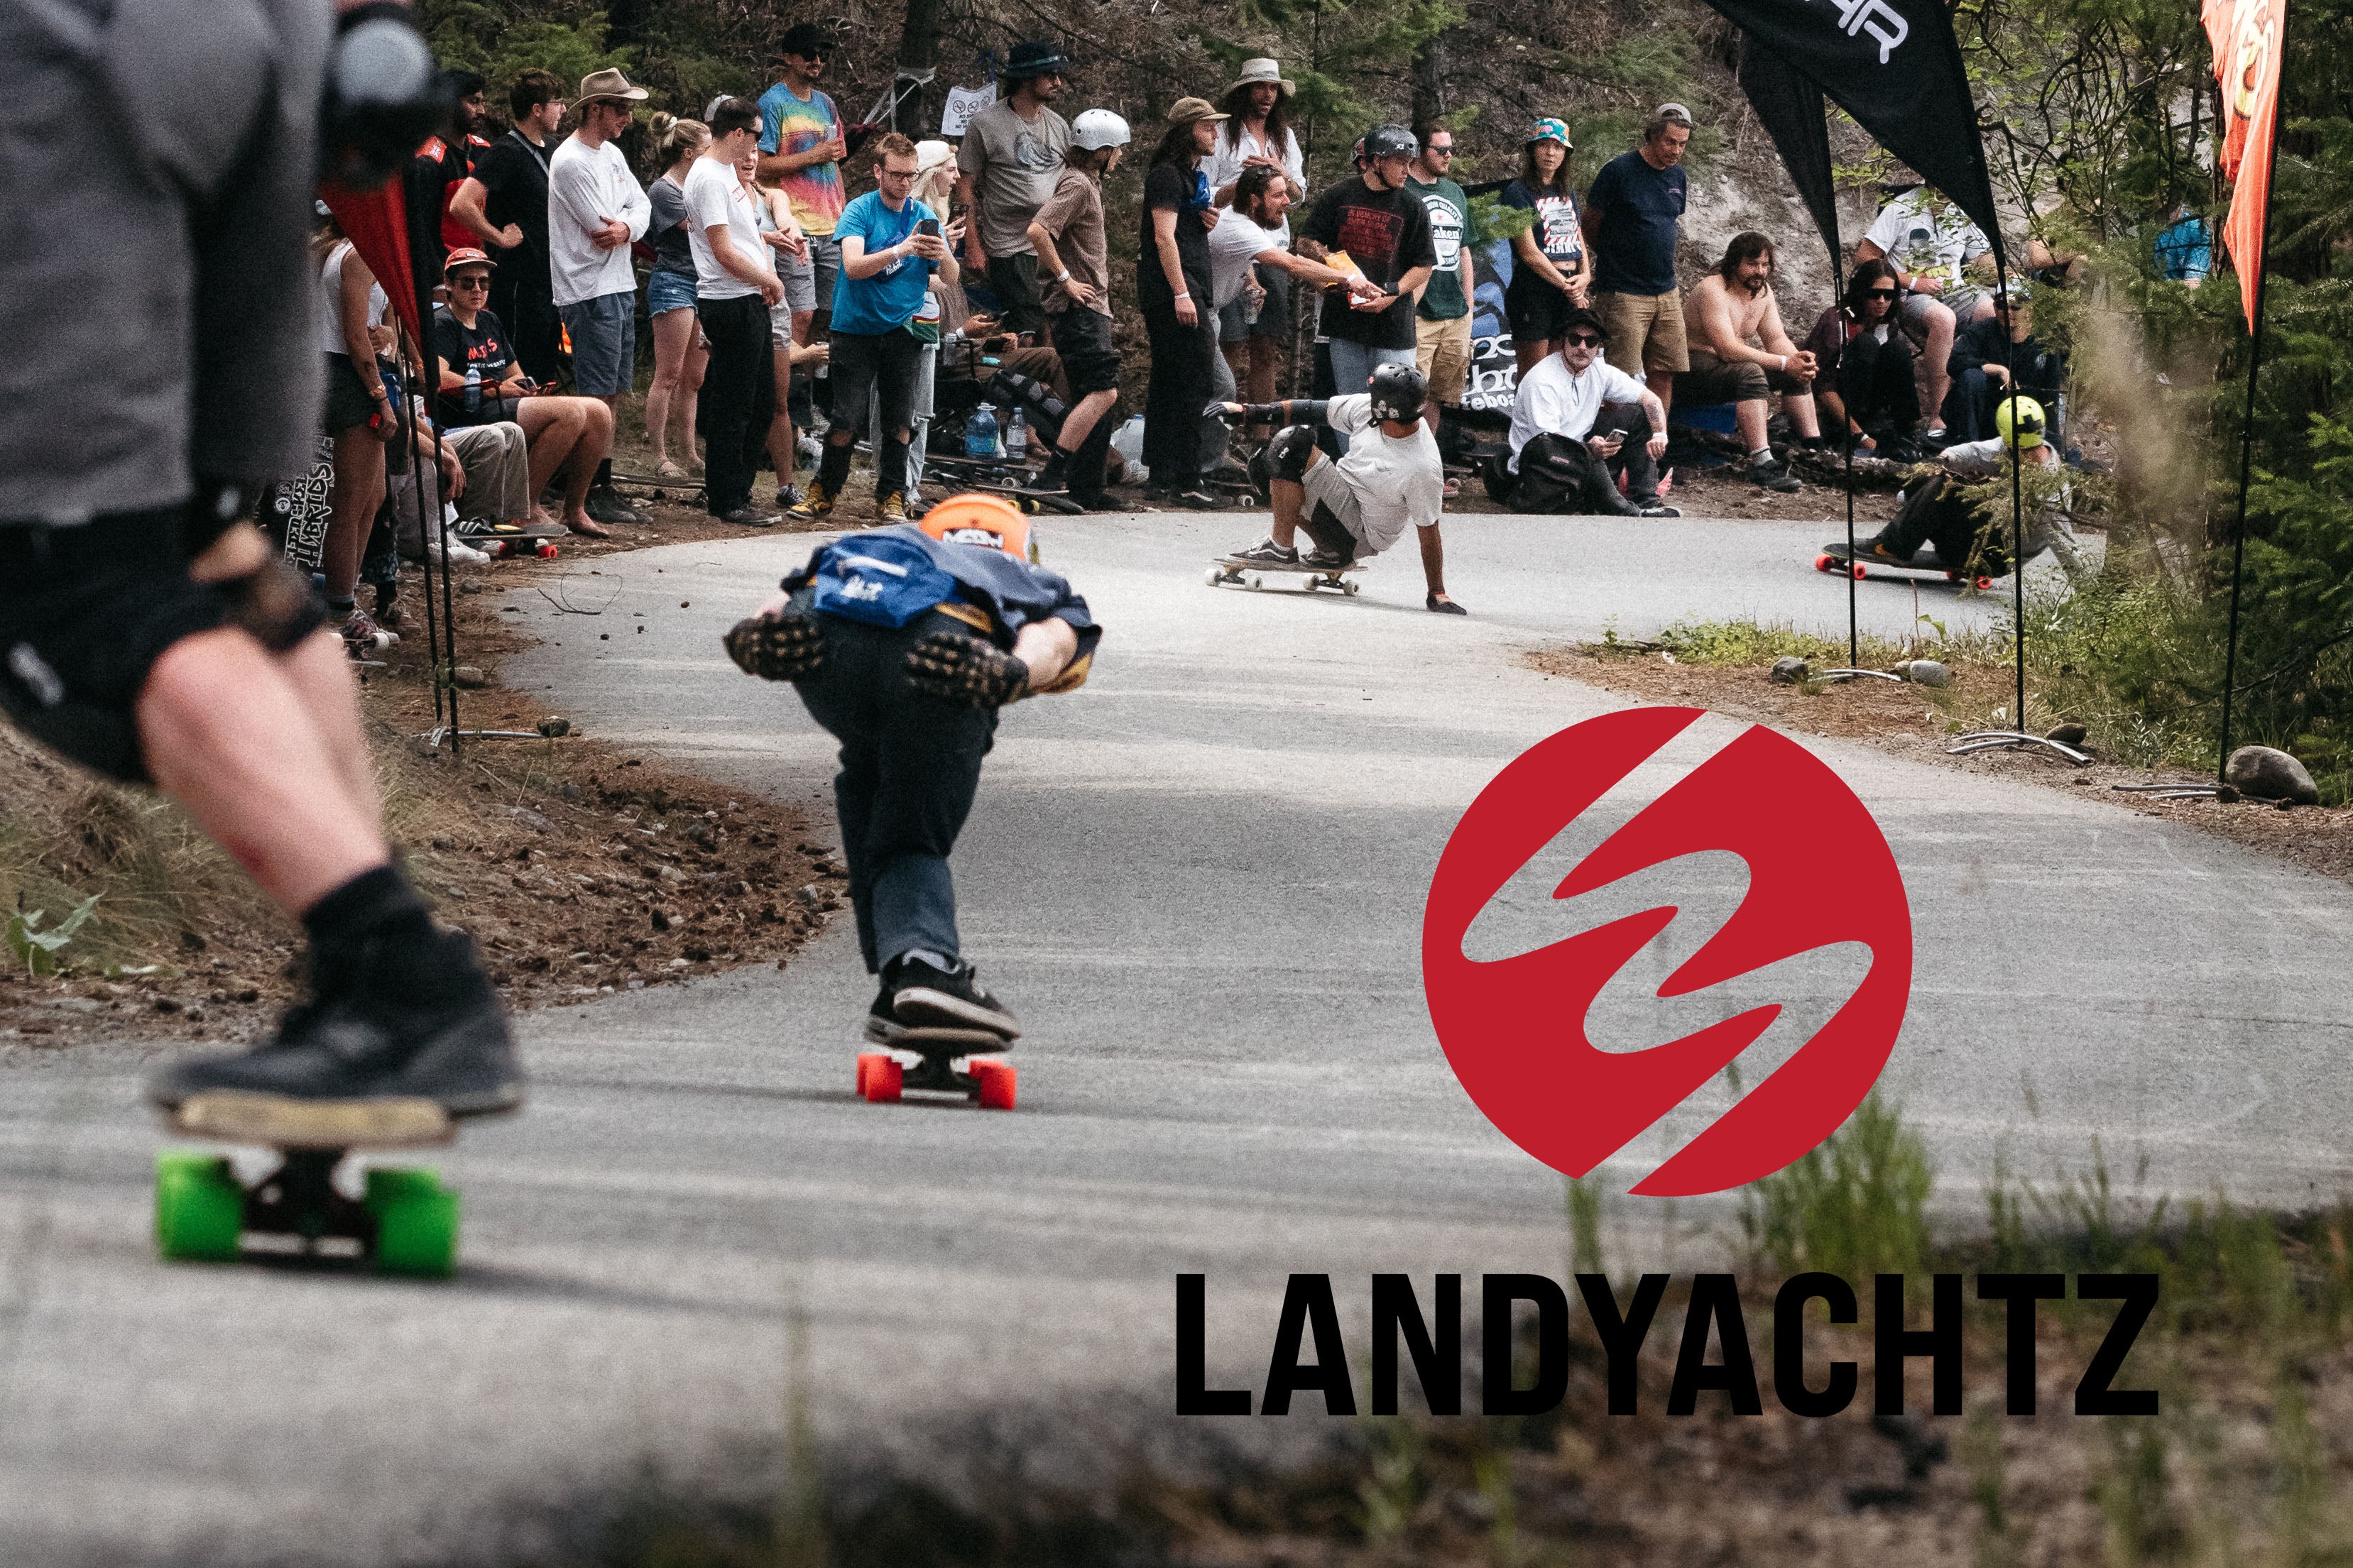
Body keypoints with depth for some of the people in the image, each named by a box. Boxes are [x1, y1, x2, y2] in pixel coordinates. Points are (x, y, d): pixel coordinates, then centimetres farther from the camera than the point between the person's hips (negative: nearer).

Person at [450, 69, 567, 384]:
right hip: (519, 285, -9)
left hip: (550, 285, 9)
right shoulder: (506, 153, -13)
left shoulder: (551, 152, 15)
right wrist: (500, 238, -16)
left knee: (548, 378, 11)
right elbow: (461, 205, -25)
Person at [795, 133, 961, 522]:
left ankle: (891, 497, 13)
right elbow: (854, 266, -22)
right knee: (846, 420, -6)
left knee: (900, 419, 1)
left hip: (902, 330, 3)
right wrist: (902, 250, -34)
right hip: (856, 329, -3)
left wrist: (943, 255, -21)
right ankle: (824, 493, 9)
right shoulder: (859, 212, -7)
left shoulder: (923, 216, 4)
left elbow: (951, 277, 3)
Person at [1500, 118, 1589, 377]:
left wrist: (1585, 276, -2)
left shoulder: (1568, 192, 17)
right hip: (1535, 291, -6)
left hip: (1570, 293, 6)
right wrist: (1566, 286, -10)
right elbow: (1529, 252, -10)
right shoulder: (1519, 192, -4)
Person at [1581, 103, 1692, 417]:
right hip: (1624, 294, -6)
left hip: (1666, 293, 6)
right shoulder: (1618, 171, -10)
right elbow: (1589, 226, -2)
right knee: (1621, 379, -7)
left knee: (1665, 373, 6)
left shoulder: (1676, 175, 10)